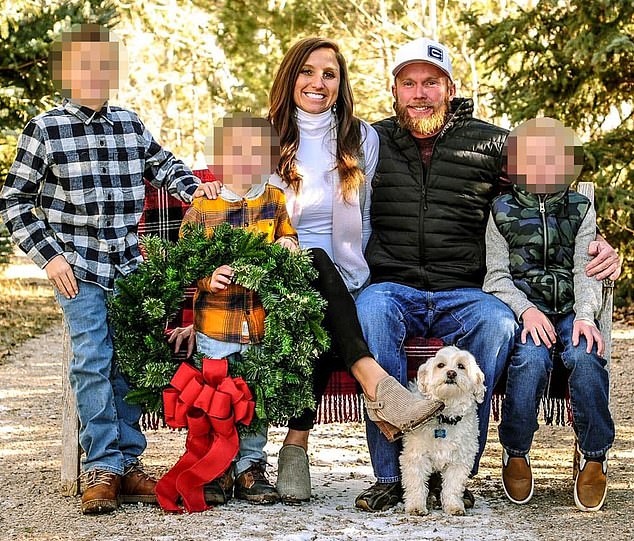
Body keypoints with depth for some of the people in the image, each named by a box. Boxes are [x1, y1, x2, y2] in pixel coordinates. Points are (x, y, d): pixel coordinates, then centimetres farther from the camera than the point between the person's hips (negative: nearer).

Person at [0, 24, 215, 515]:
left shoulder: (130, 124, 8)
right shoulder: (46, 129, -3)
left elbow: (162, 164, 26)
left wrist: (193, 187, 6)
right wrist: (49, 255, -7)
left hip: (129, 265, 3)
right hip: (78, 267, -3)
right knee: (92, 360, -9)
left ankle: (128, 464, 11)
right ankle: (102, 469, -3)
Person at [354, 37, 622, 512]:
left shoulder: (491, 144, 12)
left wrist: (598, 244, 2)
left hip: (463, 293, 0)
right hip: (394, 287, 0)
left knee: (497, 322, -34)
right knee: (371, 309, -35)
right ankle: (390, 474, -30)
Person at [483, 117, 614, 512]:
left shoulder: (580, 210, 15)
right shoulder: (503, 212, 11)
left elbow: (586, 271, 4)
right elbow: (497, 276, 3)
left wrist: (585, 315, -16)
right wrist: (526, 309, -17)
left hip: (570, 310, 1)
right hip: (521, 308, -1)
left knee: (585, 355, -32)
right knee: (532, 358, -33)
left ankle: (594, 456, -16)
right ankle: (516, 452, -11)